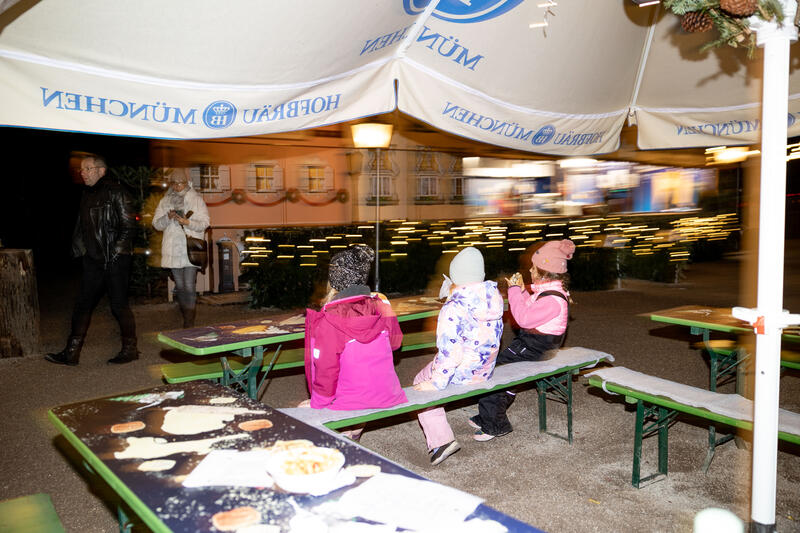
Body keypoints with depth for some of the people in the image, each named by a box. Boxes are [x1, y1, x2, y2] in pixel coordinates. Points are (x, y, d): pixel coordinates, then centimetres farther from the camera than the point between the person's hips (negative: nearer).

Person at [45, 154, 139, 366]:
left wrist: (115, 253, -15)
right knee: (83, 304, 8)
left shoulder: (116, 192, -8)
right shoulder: (87, 194, 15)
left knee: (119, 305, -1)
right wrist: (81, 251, 11)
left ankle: (130, 349, 11)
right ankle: (71, 352, 13)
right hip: (93, 261, 8)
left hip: (115, 260, -8)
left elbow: (128, 226, -12)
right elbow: (81, 227, 22)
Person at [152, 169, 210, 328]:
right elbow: (156, 224, 8)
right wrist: (168, 217, -12)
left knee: (190, 287, -10)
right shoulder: (165, 201, 11)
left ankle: (189, 323, -7)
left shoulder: (196, 199, 3)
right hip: (173, 250, 4)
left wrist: (187, 222, -20)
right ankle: (186, 318, 22)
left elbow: (204, 223, -2)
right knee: (180, 287, 10)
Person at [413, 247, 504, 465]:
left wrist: (436, 382, -12)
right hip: (486, 371, 7)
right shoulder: (494, 297, -4)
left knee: (421, 382, 18)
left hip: (461, 373, -7)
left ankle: (441, 439, 9)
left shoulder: (453, 308, -26)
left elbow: (449, 352, -26)